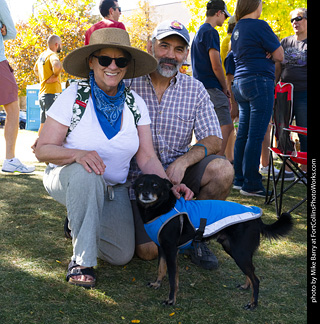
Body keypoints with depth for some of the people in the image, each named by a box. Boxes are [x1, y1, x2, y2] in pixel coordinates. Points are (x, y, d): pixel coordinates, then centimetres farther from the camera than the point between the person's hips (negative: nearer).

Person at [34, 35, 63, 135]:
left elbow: (35, 69, 35)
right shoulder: (52, 55, -12)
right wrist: (55, 76, -18)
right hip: (52, 93, -9)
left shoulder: (42, 55, 16)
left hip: (42, 93, 9)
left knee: (43, 124, 16)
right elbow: (57, 65, -36)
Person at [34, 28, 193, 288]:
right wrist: (78, 154, -36)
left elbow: (147, 157, -7)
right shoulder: (74, 96, -15)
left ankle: (80, 220, 21)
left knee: (122, 255, -9)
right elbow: (42, 149, -16)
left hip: (113, 189, 4)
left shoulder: (135, 103, -5)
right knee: (87, 174, -39)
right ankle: (81, 260, -23)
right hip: (67, 179, -3)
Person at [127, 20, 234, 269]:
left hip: (179, 173, 3)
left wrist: (183, 161, -22)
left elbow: (214, 140, -3)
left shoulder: (195, 89, 1)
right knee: (148, 251, -18)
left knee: (222, 169, -26)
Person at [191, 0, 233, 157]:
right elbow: (216, 66, -16)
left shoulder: (199, 32, 21)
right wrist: (225, 88, -3)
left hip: (200, 85, 10)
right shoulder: (211, 32, -10)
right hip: (212, 88, -10)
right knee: (226, 126, -12)